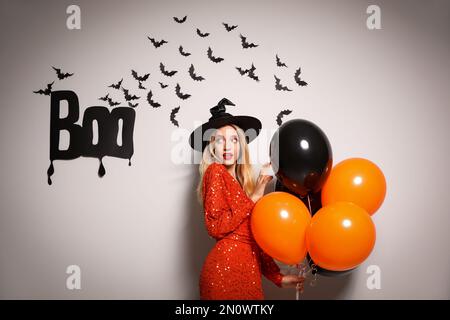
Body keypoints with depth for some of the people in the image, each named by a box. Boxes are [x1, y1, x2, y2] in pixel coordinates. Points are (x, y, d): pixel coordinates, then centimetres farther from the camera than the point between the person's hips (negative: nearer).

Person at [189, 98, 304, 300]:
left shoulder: (240, 180, 17)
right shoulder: (215, 172, -5)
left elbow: (254, 240, 14)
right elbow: (216, 226, -14)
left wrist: (277, 277, 10)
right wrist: (254, 196, -12)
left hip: (248, 268, 7)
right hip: (226, 268, -7)